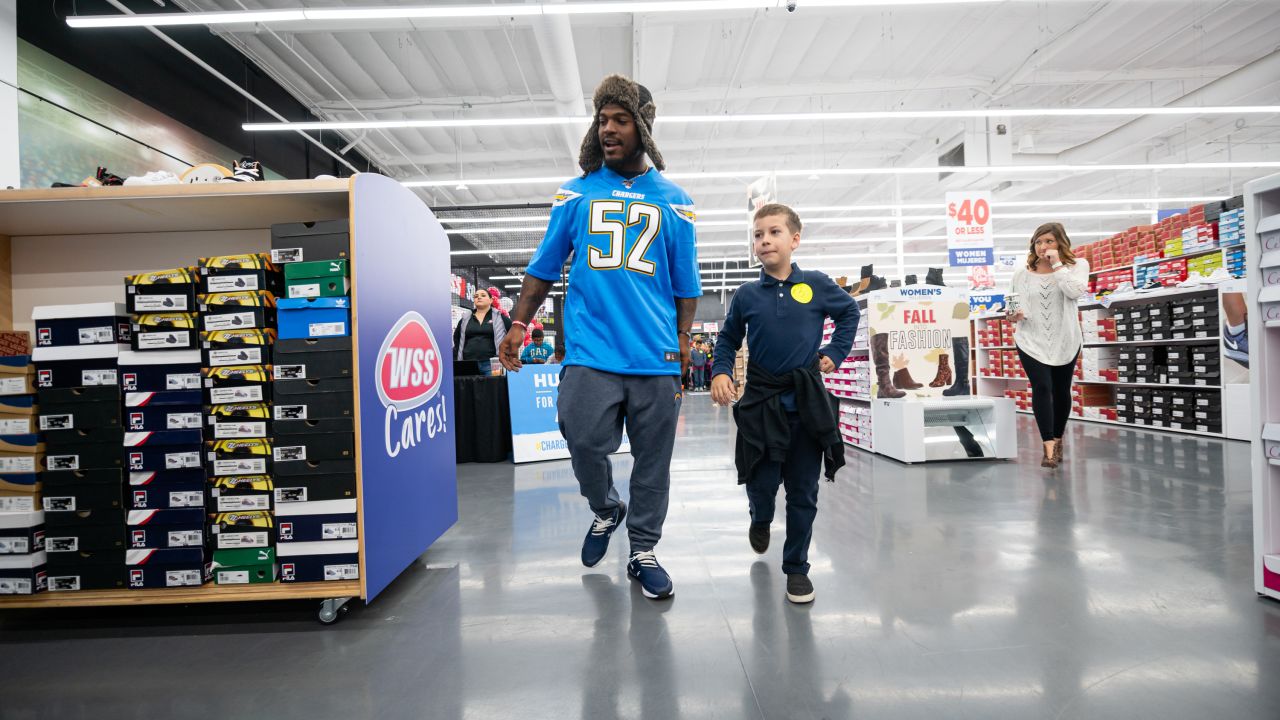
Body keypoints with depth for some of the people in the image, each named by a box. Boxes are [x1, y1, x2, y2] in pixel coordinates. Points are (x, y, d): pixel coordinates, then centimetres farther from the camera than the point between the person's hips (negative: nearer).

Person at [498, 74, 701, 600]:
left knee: (653, 458, 5)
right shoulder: (576, 194, 11)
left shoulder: (674, 202, 11)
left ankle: (643, 551, 24)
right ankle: (605, 510, 23)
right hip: (591, 349, 0)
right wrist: (518, 325, 2)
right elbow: (544, 267, 12)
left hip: (656, 355, 1)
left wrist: (683, 340, 1)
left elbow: (686, 284, 12)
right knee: (585, 439, -11)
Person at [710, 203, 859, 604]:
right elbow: (728, 339, 10)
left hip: (807, 401, 0)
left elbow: (850, 311, 17)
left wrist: (835, 353, 8)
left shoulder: (816, 285, 0)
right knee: (762, 483, 7)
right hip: (761, 402, 0)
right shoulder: (747, 295, 1)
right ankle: (761, 520, 44)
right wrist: (720, 372, -7)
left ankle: (796, 567, 23)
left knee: (803, 492, 7)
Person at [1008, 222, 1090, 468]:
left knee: (1061, 391, 12)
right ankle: (1049, 448, -16)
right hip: (1031, 341, -1)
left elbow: (1075, 291, -19)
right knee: (1041, 388, -15)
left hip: (1065, 341, 1)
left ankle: (1058, 439, 33)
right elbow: (1014, 304, 9)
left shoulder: (1077, 265, 1)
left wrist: (1057, 265, -17)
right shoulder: (1022, 273, 2)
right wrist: (1013, 316, -12)